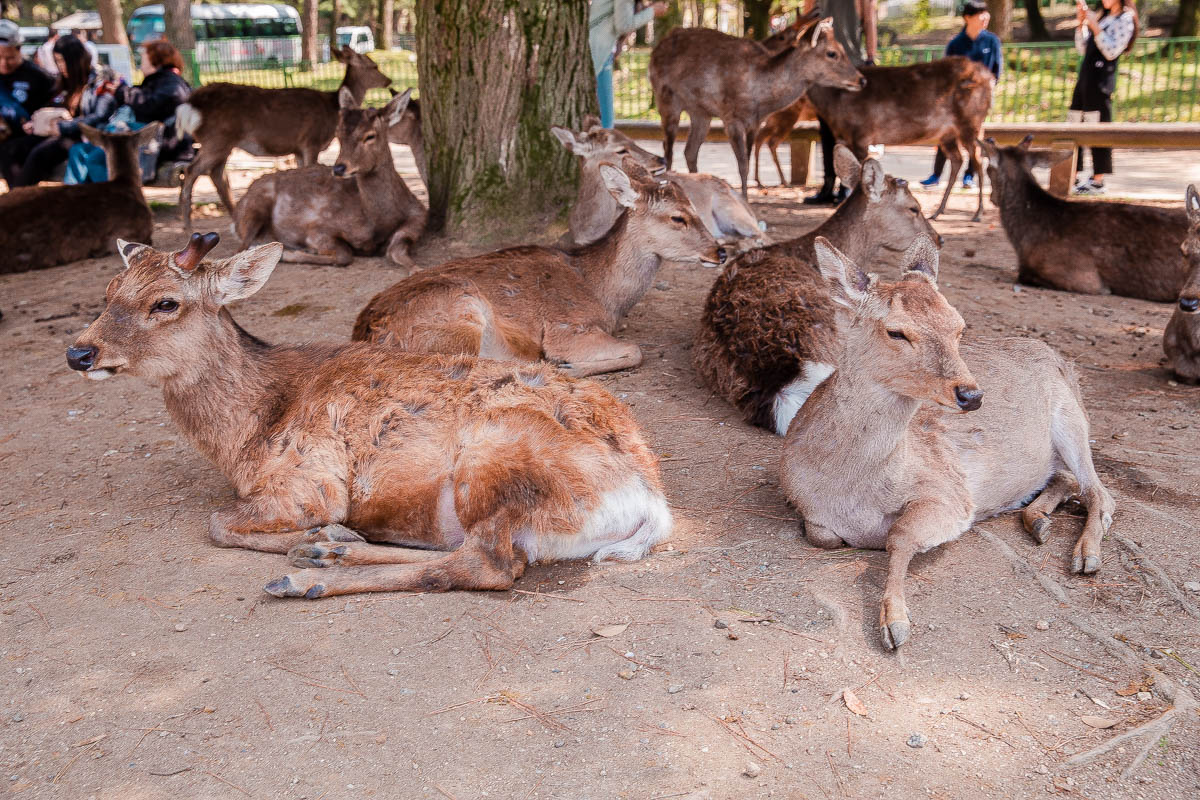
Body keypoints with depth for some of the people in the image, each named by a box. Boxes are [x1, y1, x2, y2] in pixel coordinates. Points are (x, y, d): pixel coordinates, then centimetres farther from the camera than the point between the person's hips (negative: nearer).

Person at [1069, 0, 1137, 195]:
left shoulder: (1125, 20, -2)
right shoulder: (1101, 17, 21)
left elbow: (1112, 52, -13)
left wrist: (1095, 27, -16)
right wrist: (1081, 23, 9)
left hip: (1101, 80, -8)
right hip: (1085, 76, 8)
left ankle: (1098, 182, -4)